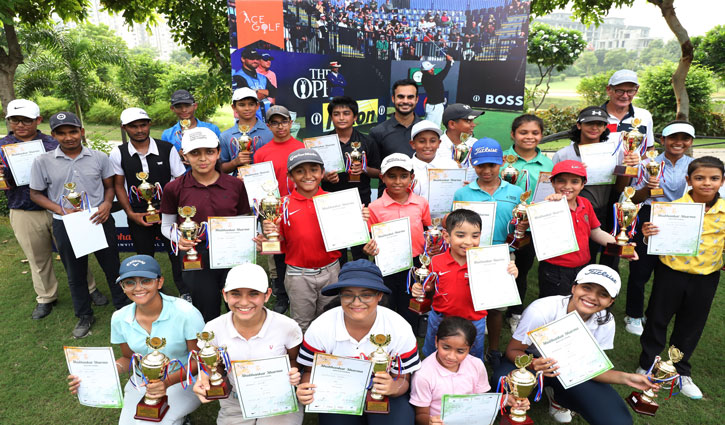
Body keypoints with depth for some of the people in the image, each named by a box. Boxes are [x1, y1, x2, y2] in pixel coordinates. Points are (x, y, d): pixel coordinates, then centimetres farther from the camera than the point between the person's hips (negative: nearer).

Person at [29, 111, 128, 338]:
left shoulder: (99, 157, -2)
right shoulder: (43, 162, -4)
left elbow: (109, 185, 7)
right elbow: (36, 194, 3)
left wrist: (107, 204, -13)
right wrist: (61, 210, -13)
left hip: (100, 220, 0)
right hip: (65, 225, 1)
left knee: (112, 267, 10)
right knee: (75, 274, 15)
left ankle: (123, 308, 30)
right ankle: (84, 316, 34)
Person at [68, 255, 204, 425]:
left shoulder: (186, 313, -22)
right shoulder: (120, 318, -6)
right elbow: (128, 358, 9)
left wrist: (168, 381, -29)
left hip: (183, 382, -4)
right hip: (142, 382, 5)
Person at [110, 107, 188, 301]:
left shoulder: (167, 149, -7)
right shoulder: (118, 154, -3)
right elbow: (118, 185, 5)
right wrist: (130, 213, -5)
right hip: (138, 215, 2)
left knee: (176, 254, 3)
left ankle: (185, 293, 23)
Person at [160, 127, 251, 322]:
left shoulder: (235, 185, 1)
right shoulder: (174, 188, -2)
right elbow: (166, 226, 9)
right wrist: (179, 238, -12)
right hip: (196, 260, 0)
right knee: (208, 318, 14)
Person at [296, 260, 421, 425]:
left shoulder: (400, 329, -19)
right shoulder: (319, 329, -19)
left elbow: (404, 379, -8)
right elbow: (311, 371, -4)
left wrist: (394, 387, -31)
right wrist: (306, 390, -26)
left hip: (384, 397, -1)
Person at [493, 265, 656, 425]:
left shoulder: (605, 322, -16)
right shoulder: (541, 311, -31)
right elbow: (512, 350, -21)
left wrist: (626, 378, -24)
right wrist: (533, 364, -43)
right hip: (534, 360, -3)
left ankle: (556, 395, 10)